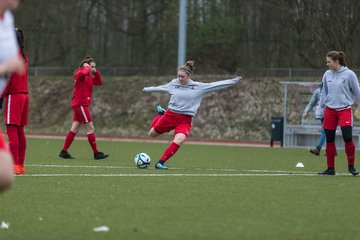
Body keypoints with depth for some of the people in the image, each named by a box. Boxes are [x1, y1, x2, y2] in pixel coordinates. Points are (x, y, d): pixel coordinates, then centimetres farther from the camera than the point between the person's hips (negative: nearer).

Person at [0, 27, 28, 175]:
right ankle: (20, 165, 13)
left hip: (14, 95, -9)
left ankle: (15, 165, -15)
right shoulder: (24, 56, 15)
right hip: (24, 94, 9)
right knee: (19, 130, 11)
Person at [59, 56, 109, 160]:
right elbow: (83, 73, -35)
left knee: (74, 129, 9)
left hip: (80, 105, 10)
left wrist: (96, 72, 8)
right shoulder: (80, 74, -11)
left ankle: (64, 152, 11)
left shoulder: (89, 77, 16)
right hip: (80, 104, -10)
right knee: (90, 128, -7)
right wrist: (87, 67, -15)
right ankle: (96, 153, -5)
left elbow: (99, 82, 20)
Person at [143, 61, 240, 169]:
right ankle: (160, 113, 47)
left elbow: (216, 85, -6)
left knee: (178, 141, -27)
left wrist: (233, 81, -11)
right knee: (152, 133, 18)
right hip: (170, 116, 2)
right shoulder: (174, 84, 0)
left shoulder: (199, 87, -5)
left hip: (185, 121, -2)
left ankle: (160, 163, -15)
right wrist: (147, 89, 30)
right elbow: (160, 88, 17)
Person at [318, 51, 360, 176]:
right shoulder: (327, 75, 7)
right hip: (330, 109, 4)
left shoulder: (349, 74, -5)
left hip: (345, 109, -4)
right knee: (329, 140, 3)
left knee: (347, 137, -16)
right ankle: (330, 168, 13)